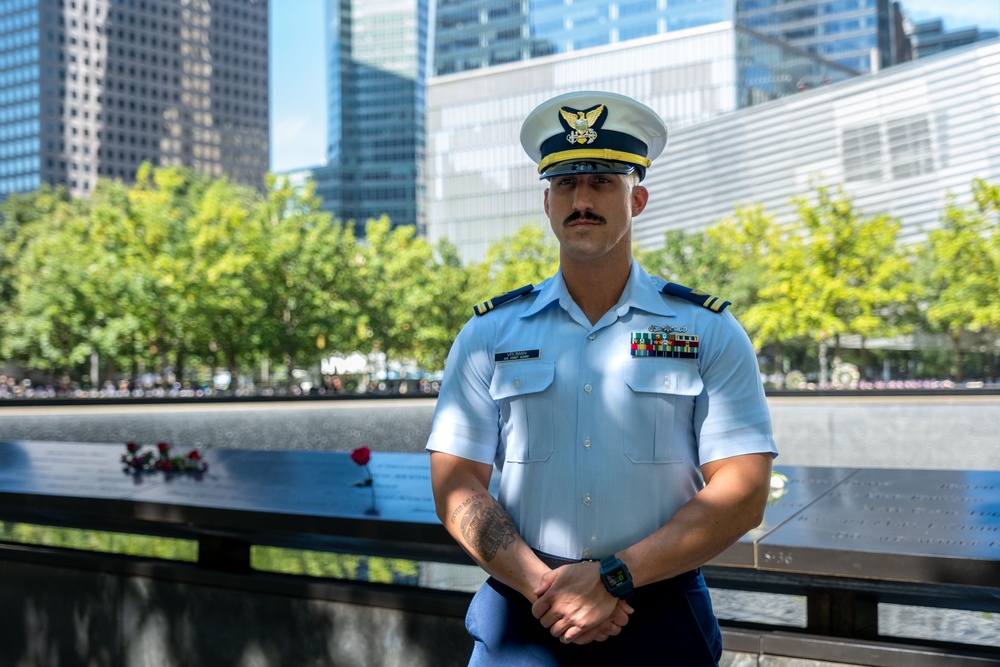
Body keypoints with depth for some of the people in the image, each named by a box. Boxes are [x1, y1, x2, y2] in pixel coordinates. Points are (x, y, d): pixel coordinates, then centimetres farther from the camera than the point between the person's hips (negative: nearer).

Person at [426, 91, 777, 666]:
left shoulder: (709, 332, -1)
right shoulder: (489, 334, 3)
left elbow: (743, 494, -8)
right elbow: (456, 487, -3)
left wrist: (614, 576, -17)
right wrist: (545, 586, -17)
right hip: (521, 620, 1)